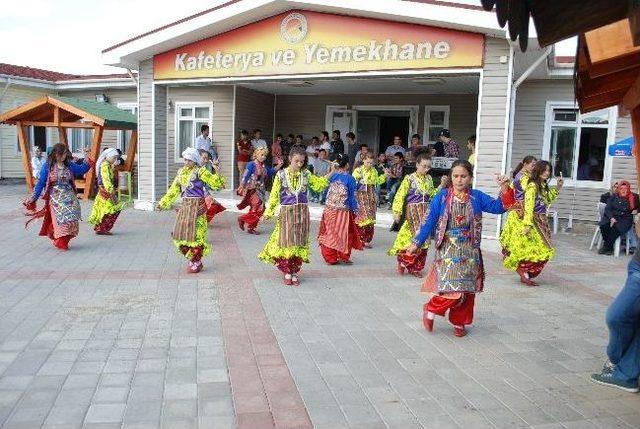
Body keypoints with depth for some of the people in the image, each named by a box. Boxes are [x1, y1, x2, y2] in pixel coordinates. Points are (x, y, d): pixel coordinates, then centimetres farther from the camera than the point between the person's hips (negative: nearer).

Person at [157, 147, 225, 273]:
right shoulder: (181, 172, 13)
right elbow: (174, 190, 20)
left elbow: (216, 183, -13)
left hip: (197, 205, -7)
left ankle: (197, 263, 9)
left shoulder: (200, 171, -7)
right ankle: (193, 259, 24)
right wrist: (163, 203, 21)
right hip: (185, 205, 7)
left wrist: (217, 173, -29)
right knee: (181, 234, 8)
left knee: (195, 234, -5)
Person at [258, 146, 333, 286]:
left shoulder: (306, 174, 5)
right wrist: (269, 211, -4)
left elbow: (319, 184, 18)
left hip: (302, 212, 3)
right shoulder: (281, 174, -3)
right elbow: (274, 195, -1)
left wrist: (330, 173, 9)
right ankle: (287, 273, 11)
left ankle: (295, 273, 15)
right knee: (286, 242, 0)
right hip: (286, 212, -2)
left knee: (299, 243, 5)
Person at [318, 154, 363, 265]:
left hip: (329, 209, 4)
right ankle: (344, 256, 20)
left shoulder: (332, 176, 1)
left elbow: (327, 192, 7)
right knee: (344, 234, 11)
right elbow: (352, 196, -7)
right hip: (343, 211, -3)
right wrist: (355, 210, 2)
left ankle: (330, 258, 15)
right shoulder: (350, 179, -10)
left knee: (330, 233, 10)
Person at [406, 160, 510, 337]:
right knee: (452, 290, -12)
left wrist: (505, 189, -16)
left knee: (467, 290, 8)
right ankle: (430, 309, 14)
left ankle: (459, 322, 27)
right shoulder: (442, 197, -2)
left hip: (469, 251, 3)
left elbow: (498, 207, -1)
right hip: (448, 249, -3)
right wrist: (417, 243, -5)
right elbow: (430, 221, -1)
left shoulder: (477, 197, 5)